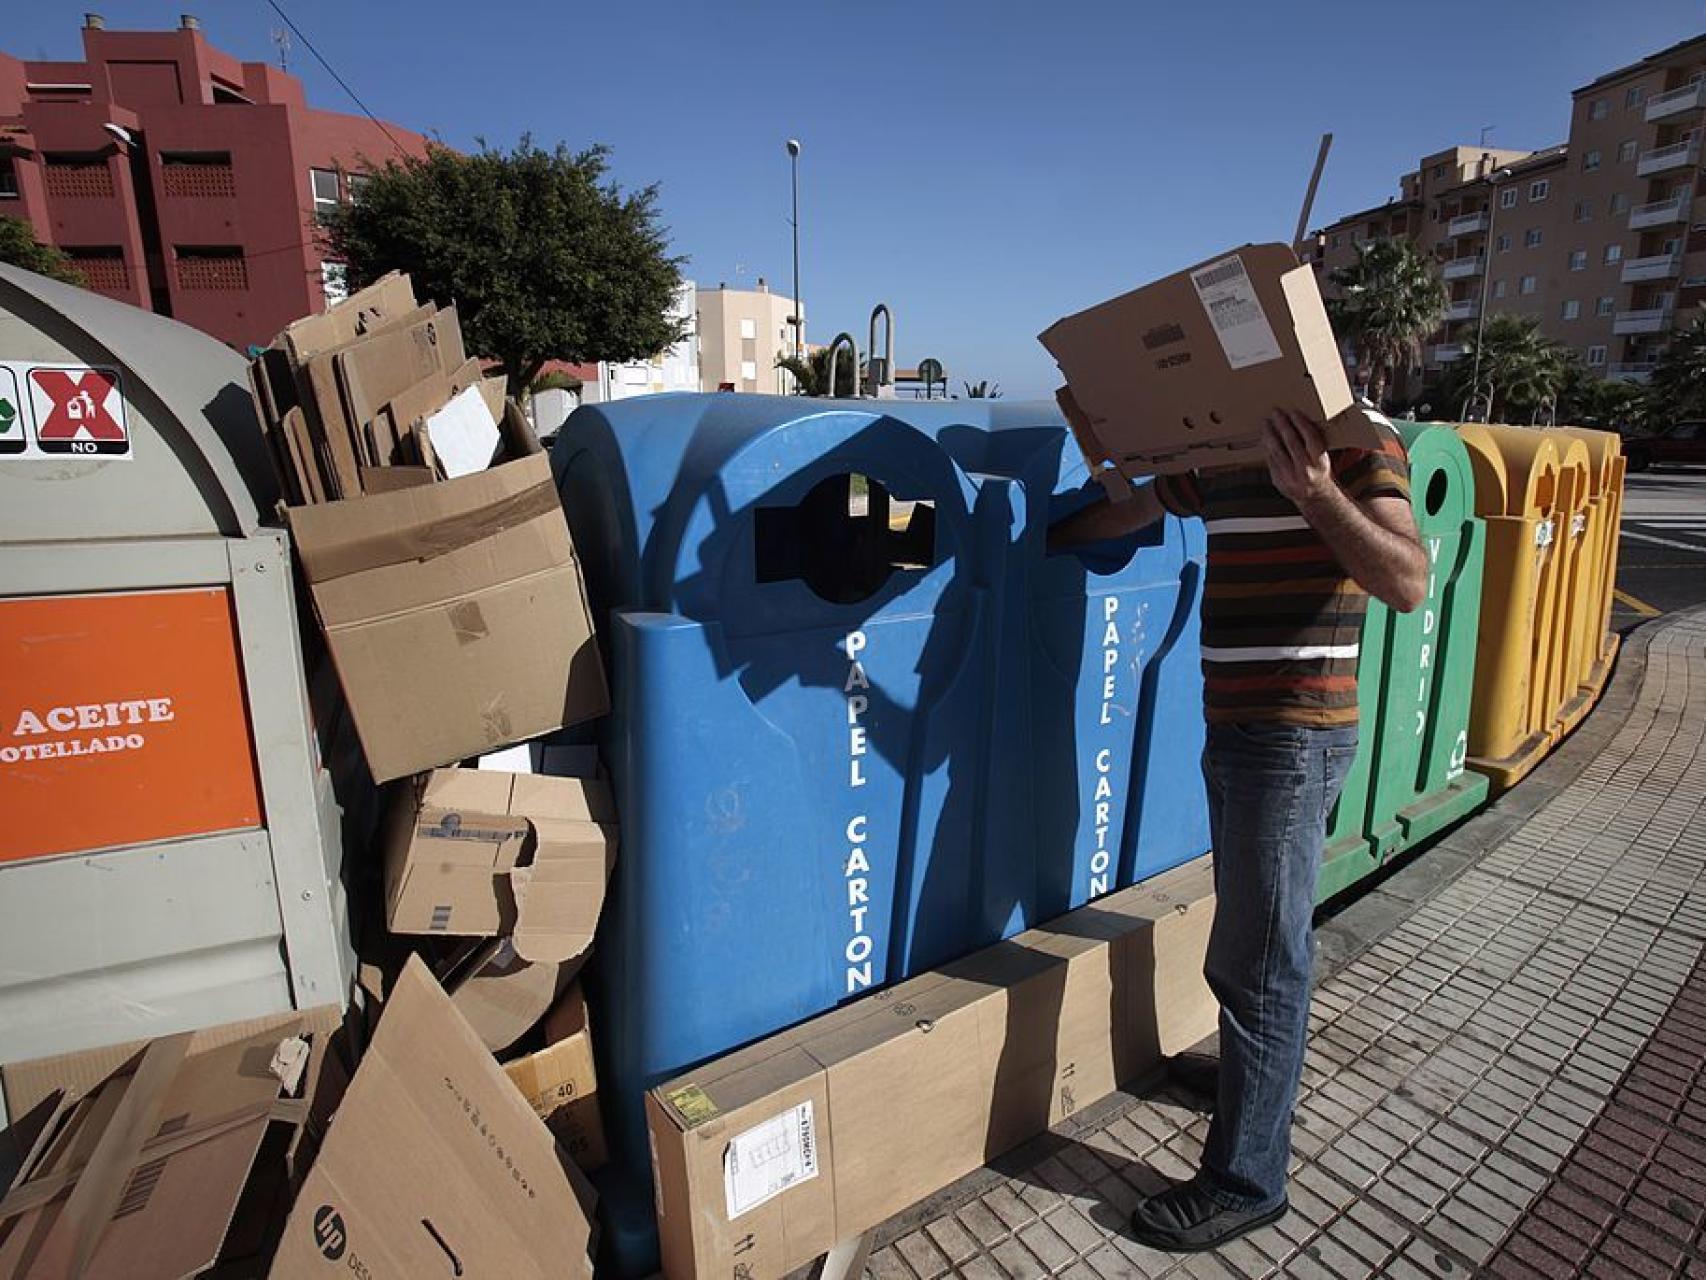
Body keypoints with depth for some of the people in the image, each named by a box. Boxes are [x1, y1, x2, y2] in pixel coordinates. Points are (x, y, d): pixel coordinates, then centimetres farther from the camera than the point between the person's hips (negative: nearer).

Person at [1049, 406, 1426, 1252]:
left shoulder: (1354, 444, -11)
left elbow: (1408, 584, -23)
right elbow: (1127, 511, 25)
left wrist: (1313, 492, -34)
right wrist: (1041, 537, 27)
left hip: (1294, 741, -8)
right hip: (1235, 730, 8)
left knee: (1256, 960, 0)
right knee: (1257, 934, 24)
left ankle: (1244, 1184, 15)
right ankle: (1259, 1077, 46)